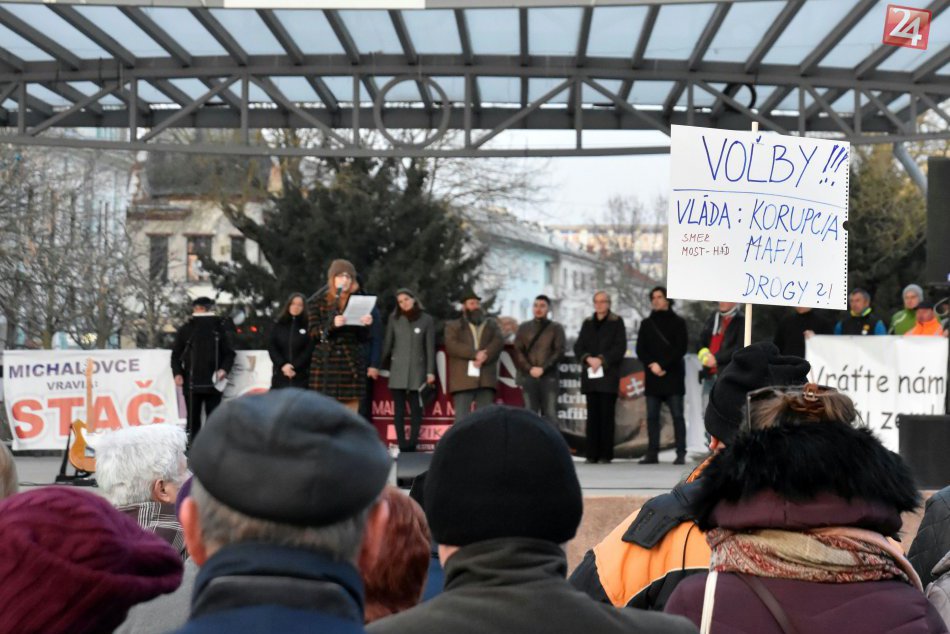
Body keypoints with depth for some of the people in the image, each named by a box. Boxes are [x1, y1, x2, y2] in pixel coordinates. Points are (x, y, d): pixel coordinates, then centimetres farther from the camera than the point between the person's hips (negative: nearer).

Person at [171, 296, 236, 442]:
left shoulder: (219, 329, 7)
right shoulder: (186, 330, 8)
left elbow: (229, 353, 7)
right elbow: (176, 354, 9)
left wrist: (224, 369, -10)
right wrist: (177, 373, -6)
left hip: (213, 382, 0)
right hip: (191, 383, 0)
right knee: (193, 419, 4)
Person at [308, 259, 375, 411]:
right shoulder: (318, 300, 5)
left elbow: (364, 338, 9)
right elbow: (314, 333, -2)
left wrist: (366, 325, -13)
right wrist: (332, 324, -19)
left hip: (352, 363, 1)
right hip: (325, 363, -1)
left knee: (351, 411, -2)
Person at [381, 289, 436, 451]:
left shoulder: (427, 320, 3)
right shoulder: (394, 319, 8)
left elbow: (430, 347, 2)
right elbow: (387, 343, 8)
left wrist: (430, 371, -3)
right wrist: (381, 365, 2)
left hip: (417, 370, -1)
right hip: (398, 370, 1)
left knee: (416, 409, -3)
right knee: (399, 409, 0)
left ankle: (412, 444, 0)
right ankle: (402, 445, 1)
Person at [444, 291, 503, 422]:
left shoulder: (491, 324, 22)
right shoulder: (453, 326, 14)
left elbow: (499, 342, 4)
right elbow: (452, 345, -4)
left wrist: (484, 357, -14)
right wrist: (475, 354, -16)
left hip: (486, 379, 2)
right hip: (463, 379, -2)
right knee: (461, 418, -6)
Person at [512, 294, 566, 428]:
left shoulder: (556, 328, 9)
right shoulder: (524, 328, 13)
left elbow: (559, 351, -1)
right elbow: (517, 351, 5)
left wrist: (543, 368, -13)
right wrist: (529, 368, -10)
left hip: (549, 377, -1)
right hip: (528, 376, 2)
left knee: (550, 415, -6)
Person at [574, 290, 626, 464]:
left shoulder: (617, 322, 5)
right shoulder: (587, 323, 17)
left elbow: (620, 347, -4)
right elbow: (578, 347, 10)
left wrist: (601, 359, -13)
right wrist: (588, 359, -9)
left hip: (608, 375, -3)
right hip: (590, 375, 3)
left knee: (607, 415, -5)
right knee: (592, 415, 2)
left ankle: (606, 454, -3)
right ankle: (592, 454, 3)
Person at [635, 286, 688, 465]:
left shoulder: (678, 322, 4)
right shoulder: (646, 324, 15)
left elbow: (681, 349, -5)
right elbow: (640, 349, 9)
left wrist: (662, 366, -13)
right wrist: (651, 365, -9)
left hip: (673, 376, -4)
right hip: (652, 377, 4)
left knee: (677, 415, -5)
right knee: (652, 416, 2)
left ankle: (681, 454, -5)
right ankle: (652, 453, 4)